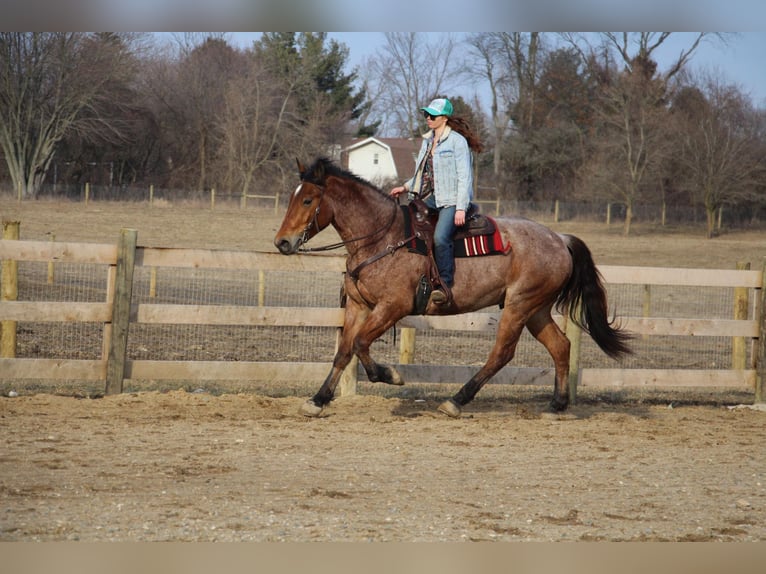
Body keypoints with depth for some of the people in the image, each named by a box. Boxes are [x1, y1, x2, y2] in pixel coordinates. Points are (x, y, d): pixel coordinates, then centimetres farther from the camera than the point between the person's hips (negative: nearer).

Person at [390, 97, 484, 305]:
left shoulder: (457, 141, -6)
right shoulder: (428, 140, 17)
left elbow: (464, 176, -10)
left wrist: (461, 208, -17)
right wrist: (406, 187, 14)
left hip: (450, 200, -8)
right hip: (429, 198, 8)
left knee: (440, 237, -29)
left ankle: (445, 284, -22)